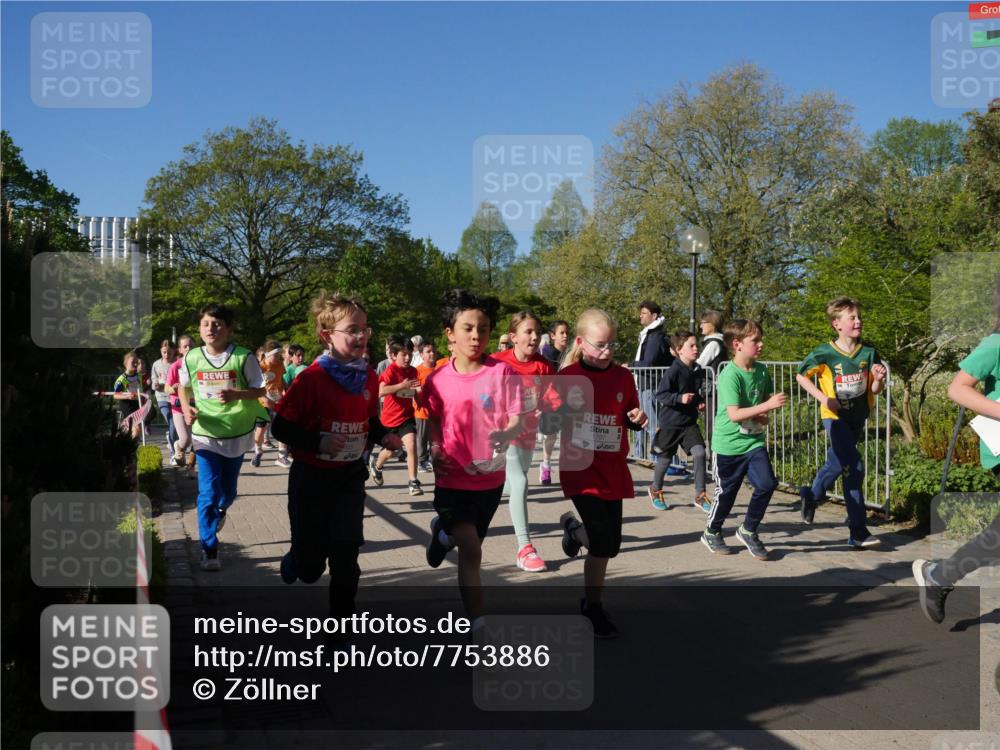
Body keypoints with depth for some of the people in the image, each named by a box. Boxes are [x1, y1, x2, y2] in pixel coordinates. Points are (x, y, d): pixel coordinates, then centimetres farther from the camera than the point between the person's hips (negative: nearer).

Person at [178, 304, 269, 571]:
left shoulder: (243, 357, -13)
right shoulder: (192, 358, -5)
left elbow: (260, 390, -7)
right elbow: (183, 386, 13)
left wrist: (236, 394, -25)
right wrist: (186, 408, -6)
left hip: (237, 434, 0)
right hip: (205, 434, 0)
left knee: (227, 490, 16)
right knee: (208, 493, -8)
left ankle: (221, 509, 53)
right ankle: (209, 550, 3)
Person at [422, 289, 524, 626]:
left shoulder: (501, 373, -10)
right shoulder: (438, 379, -4)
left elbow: (518, 419, -11)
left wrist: (506, 435, -33)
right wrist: (435, 450, -7)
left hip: (490, 476, 1)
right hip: (453, 478, -1)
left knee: (471, 545, 22)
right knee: (471, 551, -11)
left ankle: (444, 532, 56)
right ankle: (477, 624, 2)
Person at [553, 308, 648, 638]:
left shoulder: (623, 376, 3)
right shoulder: (568, 376, -7)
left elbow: (631, 418, 13)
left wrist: (638, 419, -8)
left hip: (614, 470, 4)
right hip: (581, 469, -4)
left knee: (610, 544, 10)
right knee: (602, 542, -11)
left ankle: (574, 527, 44)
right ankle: (593, 606, 11)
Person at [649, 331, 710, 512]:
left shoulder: (698, 370, 3)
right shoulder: (674, 371, -18)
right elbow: (660, 395, -18)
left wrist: (700, 401, 4)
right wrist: (679, 398, -29)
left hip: (689, 421, 5)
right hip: (670, 422, -5)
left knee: (699, 452, -11)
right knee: (665, 458, 9)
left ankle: (700, 495, -1)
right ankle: (656, 490, 35)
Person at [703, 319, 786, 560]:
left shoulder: (762, 371, 1)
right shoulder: (730, 375, -20)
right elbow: (734, 414, -26)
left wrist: (764, 416, -3)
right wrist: (767, 406, -30)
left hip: (754, 441, 5)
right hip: (729, 443, -5)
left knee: (766, 484, -9)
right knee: (726, 492, 7)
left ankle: (748, 531, 13)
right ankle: (712, 533, 31)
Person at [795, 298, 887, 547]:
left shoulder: (869, 352, -1)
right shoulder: (825, 353, -11)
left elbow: (875, 390, 5)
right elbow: (801, 376, 0)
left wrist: (878, 379, -18)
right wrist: (823, 398, -11)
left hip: (857, 418, 5)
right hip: (835, 416, -5)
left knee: (838, 464, 13)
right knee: (854, 467, -18)